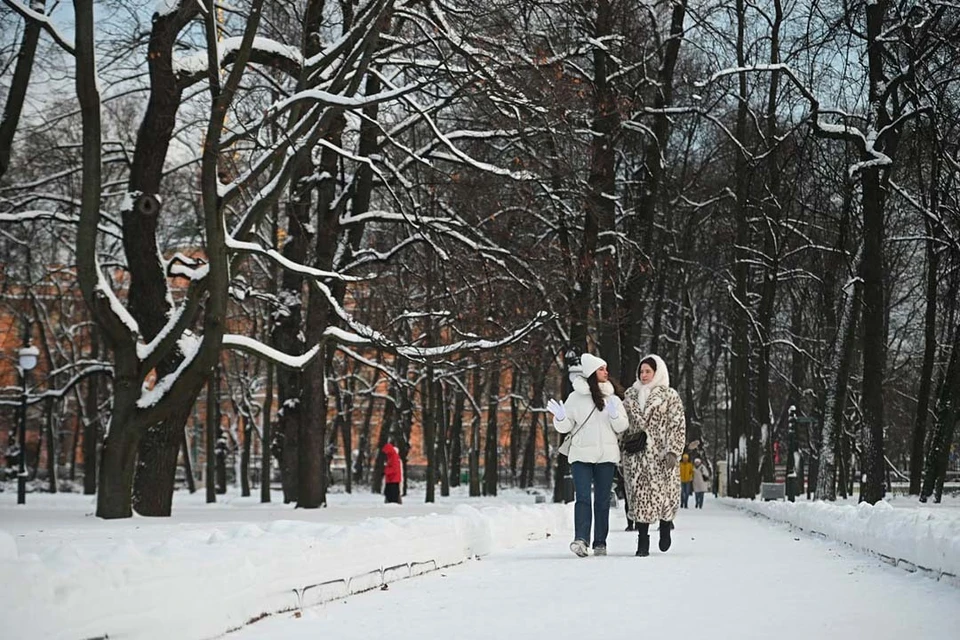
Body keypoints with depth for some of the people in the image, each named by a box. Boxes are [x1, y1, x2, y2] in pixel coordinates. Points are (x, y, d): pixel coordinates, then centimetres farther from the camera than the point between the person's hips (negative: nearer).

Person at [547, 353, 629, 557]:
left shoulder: (612, 398, 10)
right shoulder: (575, 398, 3)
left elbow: (622, 427, 5)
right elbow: (565, 427, 4)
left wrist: (615, 415, -14)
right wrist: (560, 417, -17)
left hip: (606, 455, 2)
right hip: (581, 454, -2)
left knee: (603, 500, 5)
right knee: (583, 497, -13)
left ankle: (600, 543, 9)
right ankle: (580, 539, -23)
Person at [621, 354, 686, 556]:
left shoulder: (670, 396, 3)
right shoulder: (630, 395, 15)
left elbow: (677, 426, -2)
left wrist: (673, 452, -12)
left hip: (660, 455, -3)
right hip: (636, 455, 3)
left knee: (663, 492, -4)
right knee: (639, 495, -3)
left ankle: (665, 526, 25)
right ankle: (642, 542, -2)